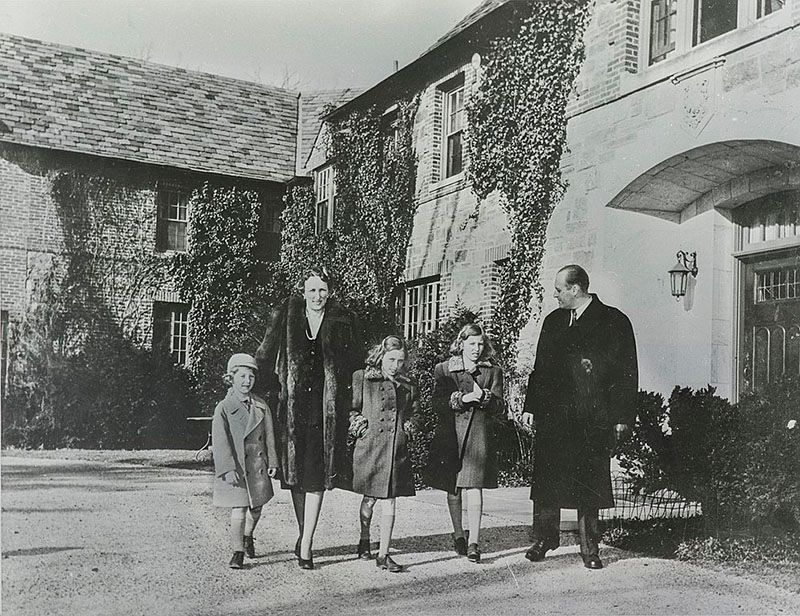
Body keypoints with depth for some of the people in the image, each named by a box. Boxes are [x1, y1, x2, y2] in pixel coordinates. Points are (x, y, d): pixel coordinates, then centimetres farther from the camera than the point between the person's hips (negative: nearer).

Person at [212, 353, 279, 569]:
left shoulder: (261, 406, 6)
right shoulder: (223, 408, -6)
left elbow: (269, 436, 10)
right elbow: (220, 441, -12)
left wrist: (272, 462, 5)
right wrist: (228, 469, -19)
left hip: (258, 465, 4)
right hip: (235, 466, -4)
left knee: (256, 507, 15)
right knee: (239, 509, -6)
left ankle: (248, 536, 43)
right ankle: (237, 552, 8)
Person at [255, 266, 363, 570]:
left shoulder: (343, 321, 5)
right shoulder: (285, 317, 4)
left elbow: (357, 361, 9)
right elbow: (264, 358, 8)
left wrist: (346, 395, 3)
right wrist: (275, 391, 3)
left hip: (327, 408, -1)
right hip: (293, 406, 1)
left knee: (317, 476, -4)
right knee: (296, 474, 8)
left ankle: (305, 545, 1)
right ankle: (304, 535, 27)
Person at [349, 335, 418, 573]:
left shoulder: (408, 387, 13)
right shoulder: (362, 379, 1)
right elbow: (352, 410, 3)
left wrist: (409, 426, 7)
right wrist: (359, 426, -9)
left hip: (396, 449, 3)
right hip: (370, 446, -3)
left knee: (389, 501, 1)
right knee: (370, 498, 7)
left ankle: (383, 555, 7)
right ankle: (364, 540, 32)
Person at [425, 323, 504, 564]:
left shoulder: (493, 371, 9)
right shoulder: (443, 369, 6)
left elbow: (499, 406, 4)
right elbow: (437, 404, -2)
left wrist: (485, 398, -17)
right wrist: (463, 399, -15)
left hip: (479, 436, -1)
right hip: (450, 435, 1)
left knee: (474, 487, -11)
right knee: (452, 489, 9)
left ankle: (474, 542, -11)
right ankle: (458, 535, 26)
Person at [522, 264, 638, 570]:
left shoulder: (614, 321, -1)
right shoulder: (553, 321, 14)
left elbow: (627, 372, -2)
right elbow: (540, 367, 16)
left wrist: (622, 417, -6)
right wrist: (531, 407, 9)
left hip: (593, 418, -4)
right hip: (552, 415, 4)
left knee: (589, 484, 2)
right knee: (546, 479, 4)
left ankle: (589, 548, 14)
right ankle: (544, 539, 19)